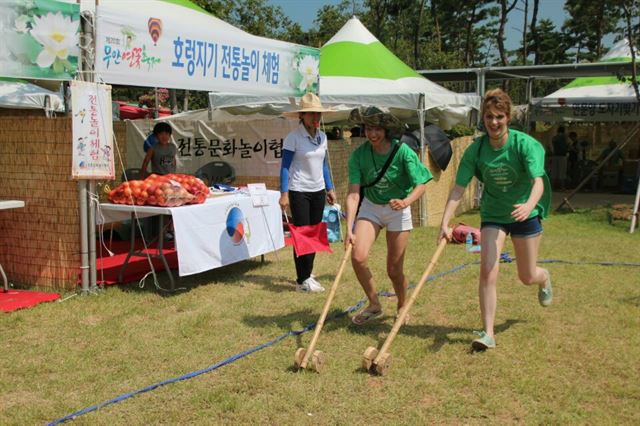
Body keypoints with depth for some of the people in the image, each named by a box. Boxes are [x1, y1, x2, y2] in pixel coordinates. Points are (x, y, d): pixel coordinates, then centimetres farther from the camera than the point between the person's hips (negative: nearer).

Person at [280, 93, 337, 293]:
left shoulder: (322, 136, 8)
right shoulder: (293, 137, -12)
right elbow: (285, 166, -12)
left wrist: (329, 189, 16)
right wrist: (284, 193, -18)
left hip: (318, 191, 7)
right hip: (299, 191, -7)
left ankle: (307, 273, 22)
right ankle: (302, 281, 0)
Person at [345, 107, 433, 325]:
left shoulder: (402, 151, -19)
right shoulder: (359, 155, -13)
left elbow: (420, 185, -16)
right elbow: (354, 193, -16)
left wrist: (406, 202, -37)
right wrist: (349, 229, -25)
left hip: (397, 210, -2)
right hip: (370, 207, 2)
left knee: (394, 269, 3)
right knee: (358, 257, -18)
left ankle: (402, 307, 34)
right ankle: (374, 305, 6)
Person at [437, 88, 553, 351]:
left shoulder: (525, 144, -20)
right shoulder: (476, 149, -13)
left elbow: (538, 182, -31)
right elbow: (458, 189, -14)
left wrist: (528, 205, -52)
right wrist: (445, 223, -25)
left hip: (525, 214, -1)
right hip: (493, 215, 2)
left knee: (527, 277, 11)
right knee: (487, 271, -14)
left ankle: (544, 278, 50)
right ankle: (488, 333, -5)